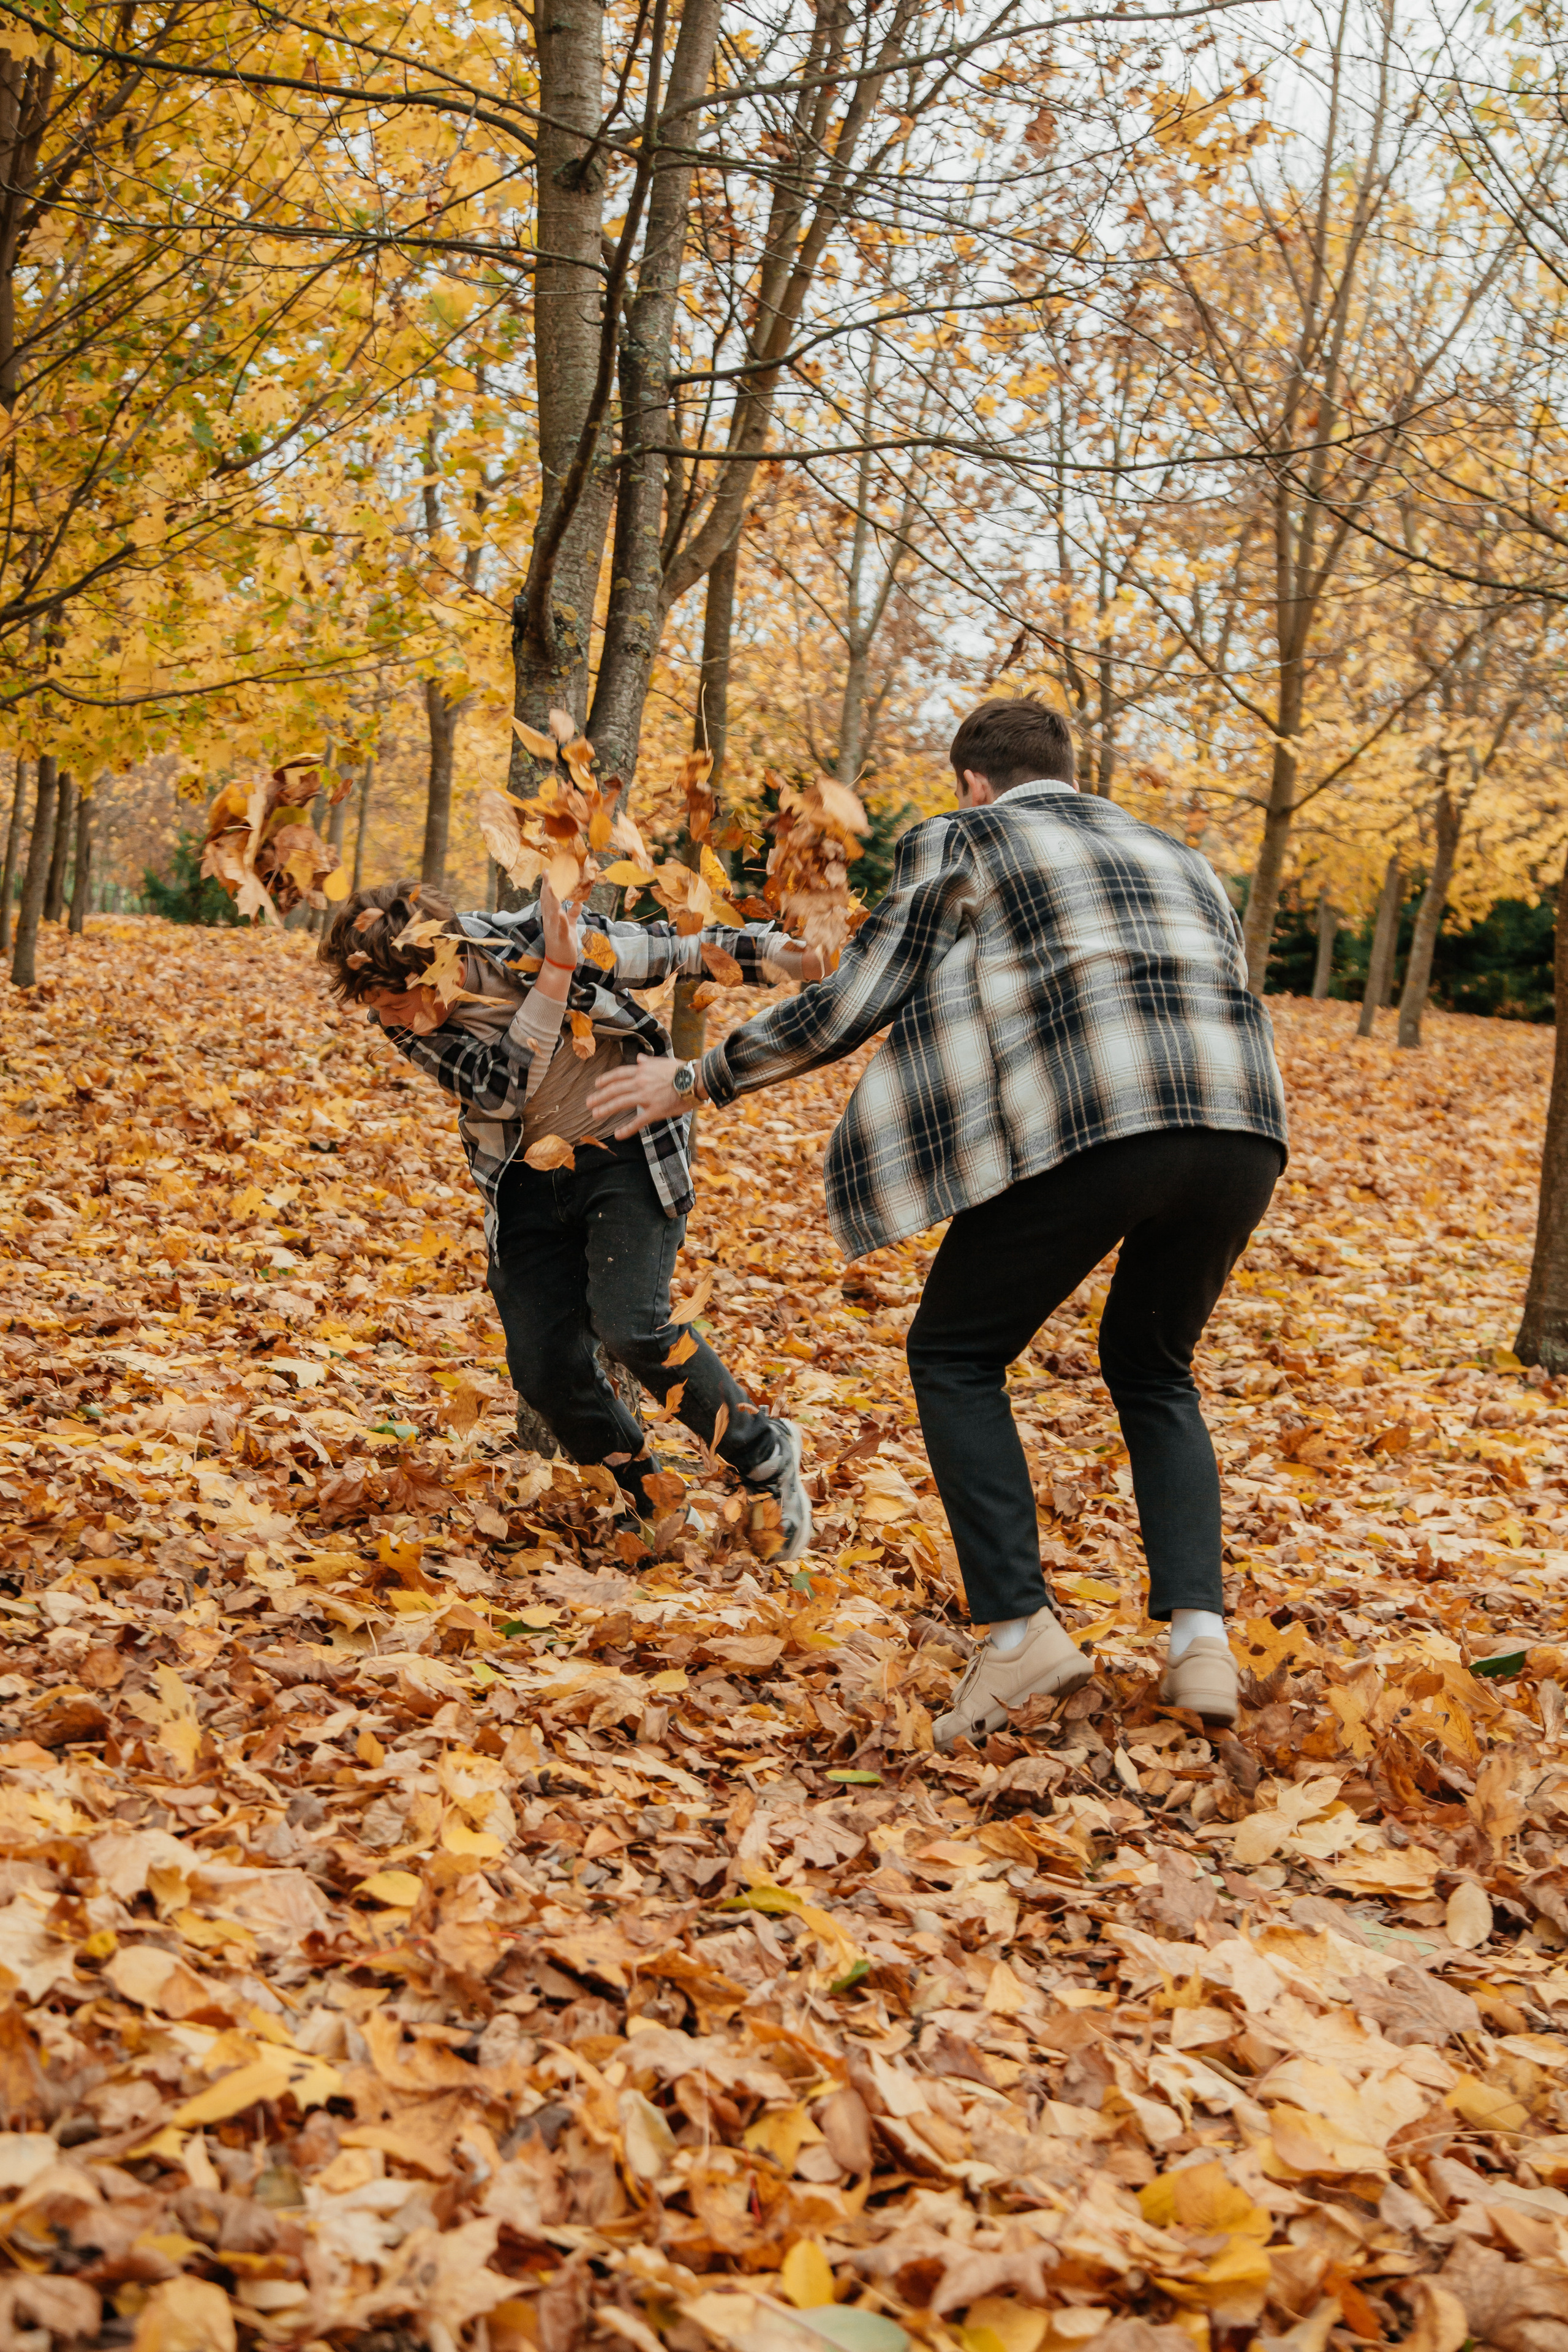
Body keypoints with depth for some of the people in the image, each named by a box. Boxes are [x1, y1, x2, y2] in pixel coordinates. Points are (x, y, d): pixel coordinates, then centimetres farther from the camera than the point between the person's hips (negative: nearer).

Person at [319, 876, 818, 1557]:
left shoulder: (525, 939, -20)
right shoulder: (402, 1020, -11)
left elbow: (660, 950, -8)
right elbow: (504, 1087, -24)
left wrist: (767, 949, -7)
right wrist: (556, 973, -31)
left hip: (628, 1156, -4)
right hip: (529, 1184, 4)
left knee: (629, 1324, -22)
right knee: (545, 1370, -4)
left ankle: (766, 1456, -1)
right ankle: (653, 1506, 21)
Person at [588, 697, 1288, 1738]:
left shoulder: (962, 843, 17)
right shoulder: (1180, 860, 32)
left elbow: (848, 1008, 14)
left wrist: (698, 1079, 25)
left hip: (1086, 1127, -5)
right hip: (1239, 1134, 5)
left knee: (956, 1357, 14)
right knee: (1152, 1369, 25)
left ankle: (1022, 1629, 1)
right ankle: (1200, 1640, 11)